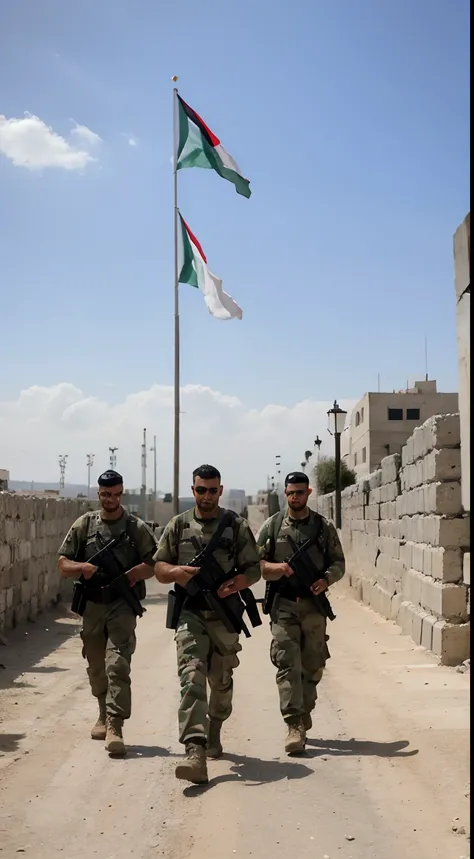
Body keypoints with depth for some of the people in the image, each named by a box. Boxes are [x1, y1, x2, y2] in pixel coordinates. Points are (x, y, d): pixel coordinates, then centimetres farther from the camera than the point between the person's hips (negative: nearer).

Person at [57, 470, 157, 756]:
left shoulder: (137, 528, 1)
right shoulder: (84, 525, 5)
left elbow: (155, 564, 3)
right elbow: (63, 564, 6)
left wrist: (135, 573, -17)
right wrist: (82, 567, -15)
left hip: (122, 605, -3)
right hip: (92, 605, 3)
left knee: (118, 663, -15)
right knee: (96, 667, 14)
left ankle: (115, 726, -18)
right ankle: (105, 715, 35)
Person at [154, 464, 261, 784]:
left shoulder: (237, 526, 2)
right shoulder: (178, 525, 6)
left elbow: (254, 569, 2)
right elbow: (159, 567, 9)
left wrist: (235, 584, -18)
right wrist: (175, 572, -14)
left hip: (225, 615, 1)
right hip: (190, 613, -1)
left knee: (221, 681, 16)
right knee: (192, 676, -18)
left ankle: (213, 734, 44)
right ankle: (195, 753, -26)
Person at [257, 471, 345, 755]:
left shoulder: (324, 527, 6)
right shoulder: (272, 525, 4)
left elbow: (339, 562, 8)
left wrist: (326, 579, -12)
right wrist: (277, 567, -15)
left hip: (314, 604, 2)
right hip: (283, 604, -2)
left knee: (312, 666, 8)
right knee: (287, 663, -11)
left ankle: (303, 720, 26)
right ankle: (295, 726, -13)